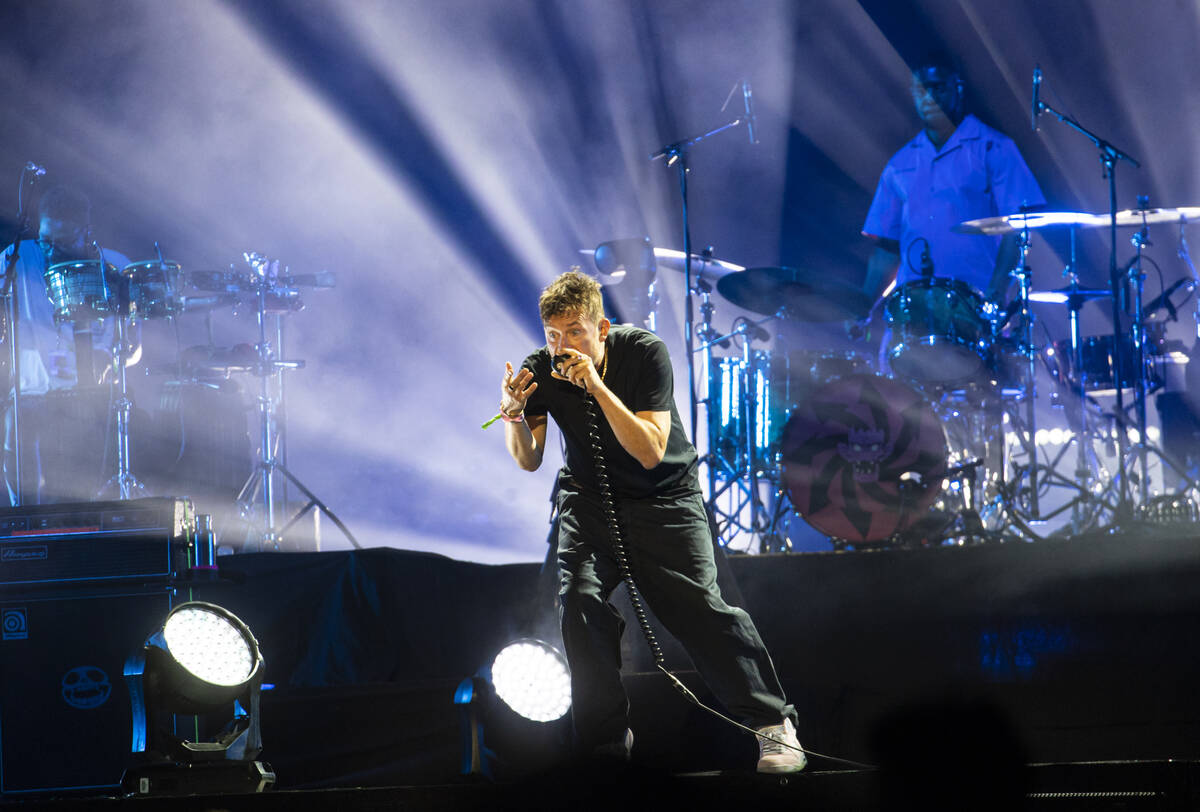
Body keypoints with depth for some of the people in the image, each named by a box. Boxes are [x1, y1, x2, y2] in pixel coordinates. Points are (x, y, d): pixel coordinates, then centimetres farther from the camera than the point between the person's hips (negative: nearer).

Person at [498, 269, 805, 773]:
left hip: (664, 496, -3)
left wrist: (597, 386, -37)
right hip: (589, 498, 3)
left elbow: (651, 452, -28)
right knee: (578, 600, -18)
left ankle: (772, 723, -7)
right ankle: (606, 741, -5)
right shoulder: (541, 370, -10)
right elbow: (529, 460, -6)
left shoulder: (645, 354, -21)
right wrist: (514, 412, -27)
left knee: (699, 606, -17)